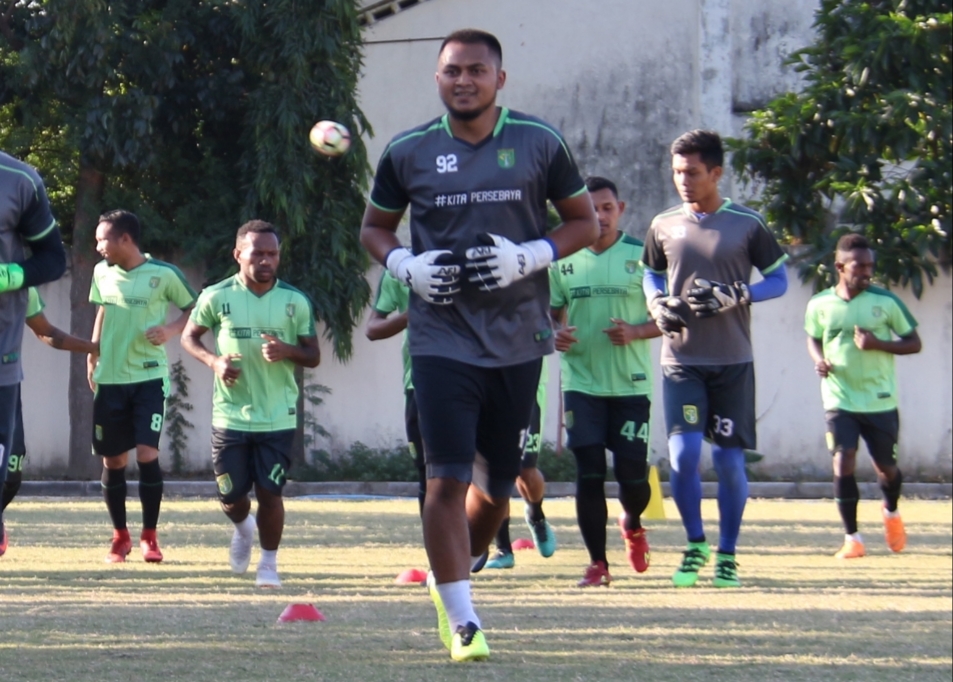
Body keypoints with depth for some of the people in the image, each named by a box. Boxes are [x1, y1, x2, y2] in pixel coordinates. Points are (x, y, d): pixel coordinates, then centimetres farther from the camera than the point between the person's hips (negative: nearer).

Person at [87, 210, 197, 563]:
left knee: (147, 454, -12)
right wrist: (93, 356, 14)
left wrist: (171, 330, -14)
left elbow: (194, 308, 2)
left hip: (149, 377, -4)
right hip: (110, 379, 4)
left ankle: (150, 536, 1)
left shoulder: (164, 275, -9)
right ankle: (120, 536, 20)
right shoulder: (102, 273, 5)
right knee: (113, 460, 6)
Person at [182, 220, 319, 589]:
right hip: (230, 416, 0)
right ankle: (243, 529, 42)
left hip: (278, 417, 0)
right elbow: (189, 337, 9)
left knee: (270, 492, -4)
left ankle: (269, 563, 15)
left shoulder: (295, 301, -1)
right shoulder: (217, 297, -3)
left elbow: (313, 356, 4)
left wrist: (287, 351, -18)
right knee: (231, 496, 6)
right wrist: (213, 361, -11)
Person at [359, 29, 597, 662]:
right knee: (448, 478, -12)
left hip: (518, 340, 1)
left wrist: (528, 257, -11)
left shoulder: (540, 144, 0)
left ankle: (453, 578, 37)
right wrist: (406, 266, -6)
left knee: (497, 483, 10)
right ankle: (462, 621, -8)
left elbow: (584, 221, 7)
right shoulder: (408, 152, 2)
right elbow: (375, 227, 15)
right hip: (442, 341, -1)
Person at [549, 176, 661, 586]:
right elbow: (551, 314, 15)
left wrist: (635, 331, -16)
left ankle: (632, 523, 33)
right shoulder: (563, 260, 6)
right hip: (581, 383, 1)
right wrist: (555, 335, -8)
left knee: (633, 474, -2)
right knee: (588, 474, -5)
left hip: (631, 384, -1)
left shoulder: (641, 256, 1)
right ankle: (597, 563, 3)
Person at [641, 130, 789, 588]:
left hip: (733, 362, -1)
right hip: (682, 361, 1)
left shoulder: (747, 225, -2)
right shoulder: (663, 226, 6)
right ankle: (695, 545, 8)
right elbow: (651, 274, 21)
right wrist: (658, 304, -1)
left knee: (729, 461, 0)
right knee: (683, 454, -11)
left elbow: (778, 279, 2)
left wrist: (734, 296, -15)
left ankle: (726, 555, 15)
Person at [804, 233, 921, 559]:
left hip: (881, 401, 0)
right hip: (840, 401, 0)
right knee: (843, 462, -14)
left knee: (885, 466, 10)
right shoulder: (820, 305, -2)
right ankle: (852, 538, -4)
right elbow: (813, 338, 17)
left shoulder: (885, 302, -7)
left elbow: (914, 343, -1)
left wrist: (878, 344, -18)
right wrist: (819, 360, -6)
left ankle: (891, 512, 44)